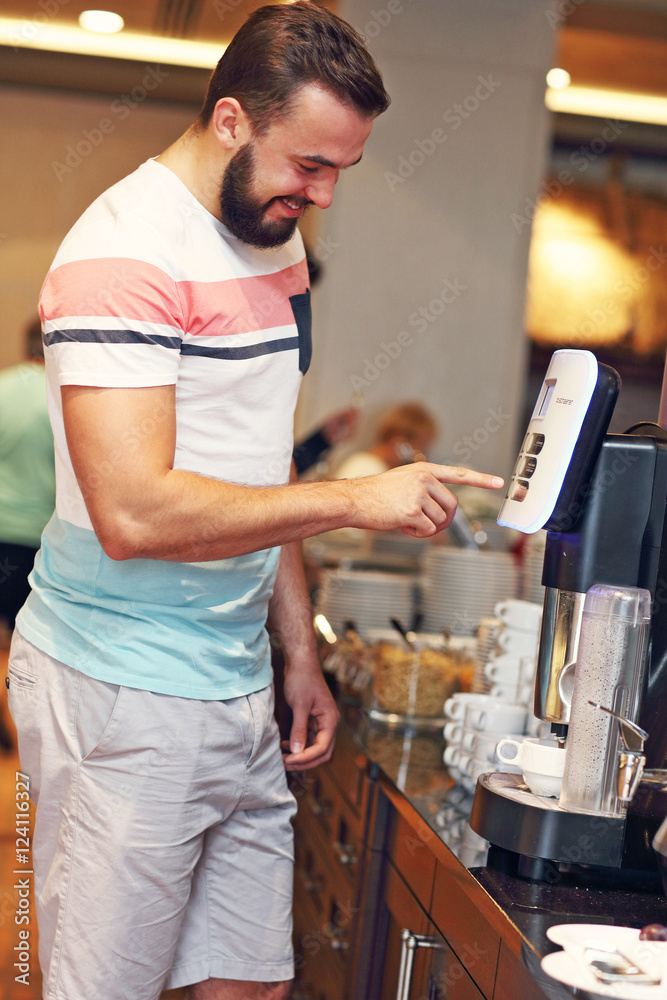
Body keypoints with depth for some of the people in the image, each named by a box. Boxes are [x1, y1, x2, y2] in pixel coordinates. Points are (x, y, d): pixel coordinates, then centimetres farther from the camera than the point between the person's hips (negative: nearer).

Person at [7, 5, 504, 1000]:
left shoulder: (276, 246, 12)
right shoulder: (125, 253, -16)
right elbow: (136, 514, -26)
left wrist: (300, 650, 17)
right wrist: (357, 499, -19)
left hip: (239, 691, 8)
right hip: (124, 695, -8)